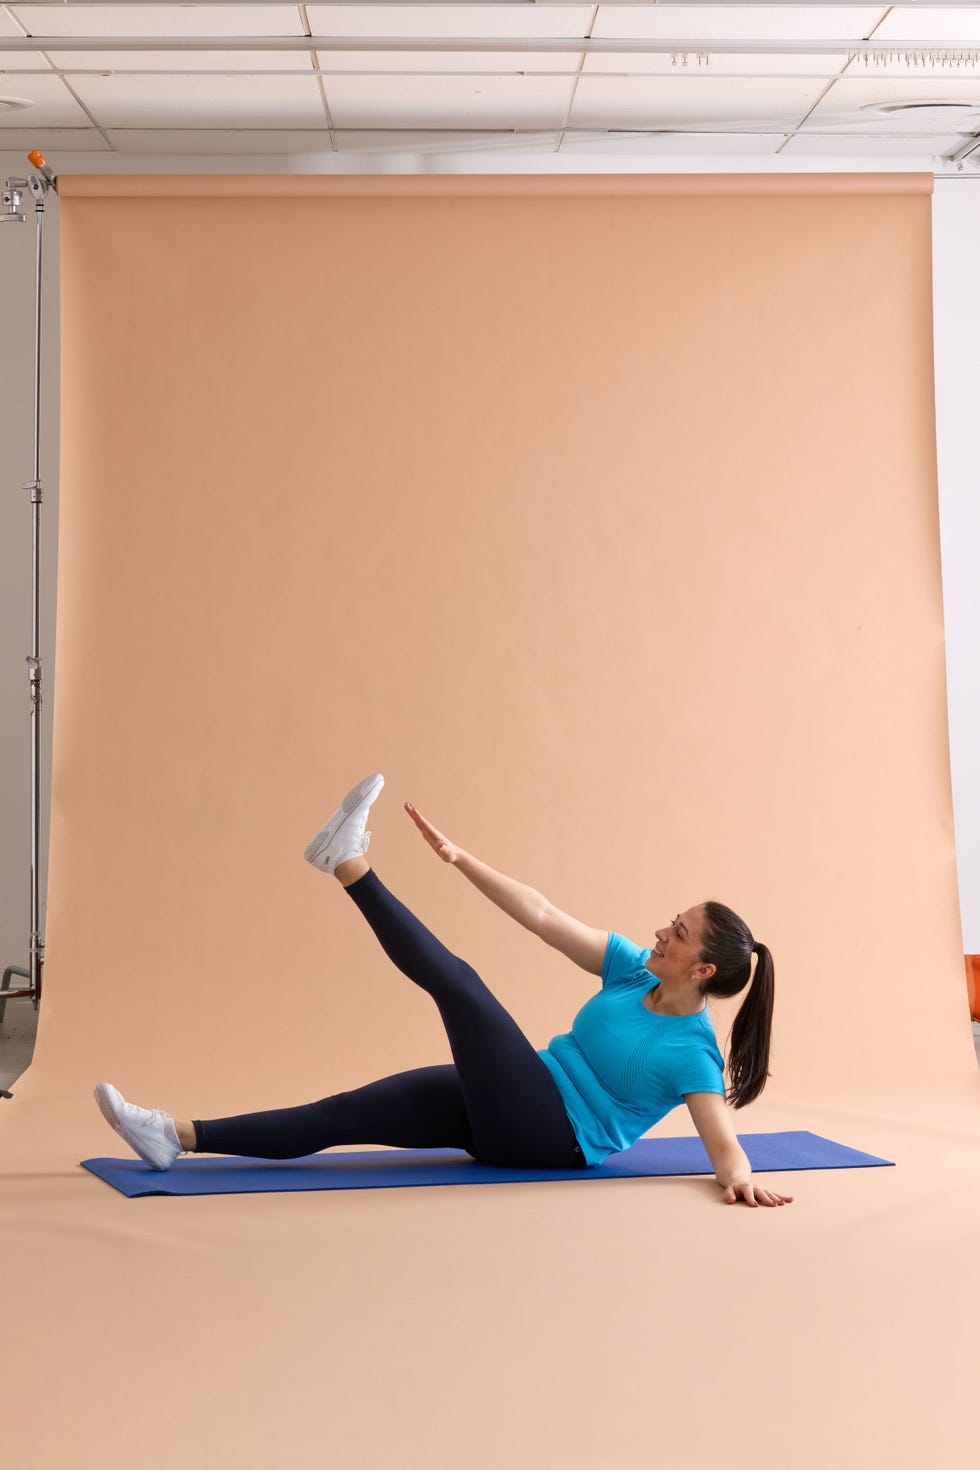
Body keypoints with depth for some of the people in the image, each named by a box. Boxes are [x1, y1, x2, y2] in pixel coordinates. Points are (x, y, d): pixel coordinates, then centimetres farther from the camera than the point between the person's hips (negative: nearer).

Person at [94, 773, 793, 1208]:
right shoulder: (636, 969, 4)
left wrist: (740, 1176, -41)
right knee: (348, 1111, -7)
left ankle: (350, 863, -10)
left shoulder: (693, 1054, -12)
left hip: (552, 1137, -6)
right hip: (514, 1108, 7)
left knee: (454, 979, -20)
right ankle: (178, 1137, -9)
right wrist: (461, 858, -7)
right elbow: (544, 918, -1)